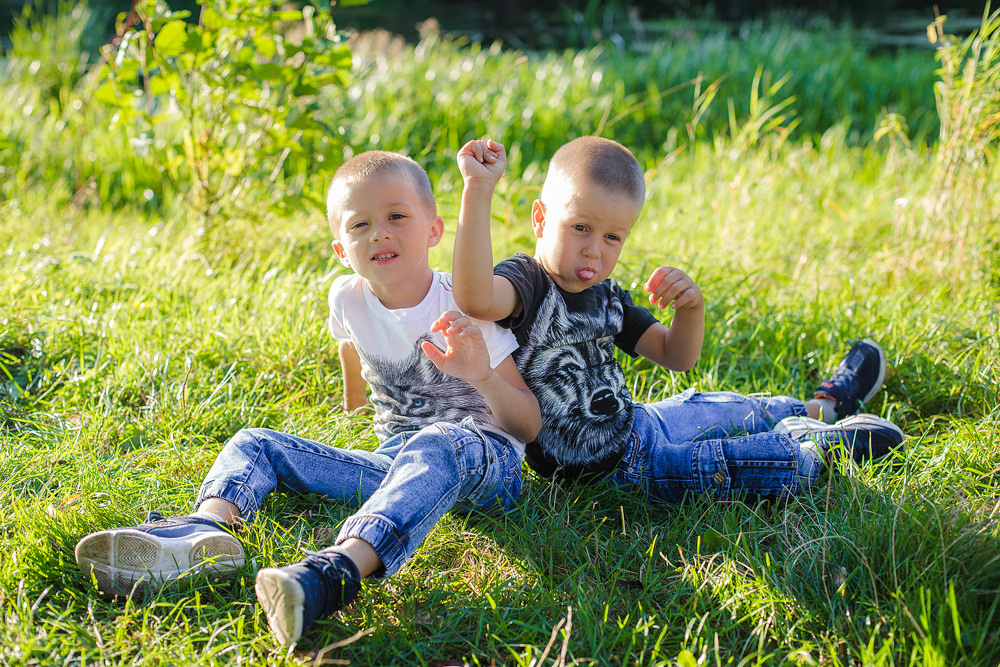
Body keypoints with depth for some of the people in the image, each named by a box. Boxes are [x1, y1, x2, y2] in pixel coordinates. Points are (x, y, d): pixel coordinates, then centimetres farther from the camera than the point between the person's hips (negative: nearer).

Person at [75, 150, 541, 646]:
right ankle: (207, 529, -41)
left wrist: (483, 376, -26)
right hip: (392, 463, 6)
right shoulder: (348, 299, 3)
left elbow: (529, 427, -12)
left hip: (485, 461, -5)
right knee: (254, 444, -5)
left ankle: (337, 568, -64)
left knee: (439, 442, -41)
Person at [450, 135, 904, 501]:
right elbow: (476, 300, -49)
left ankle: (820, 409, 51)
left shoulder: (604, 295, 3)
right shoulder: (526, 284, -23)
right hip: (608, 467, -9)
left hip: (632, 422, 9)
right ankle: (818, 448, 16)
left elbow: (675, 357, 8)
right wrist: (478, 191, -56)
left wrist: (690, 308, -15)